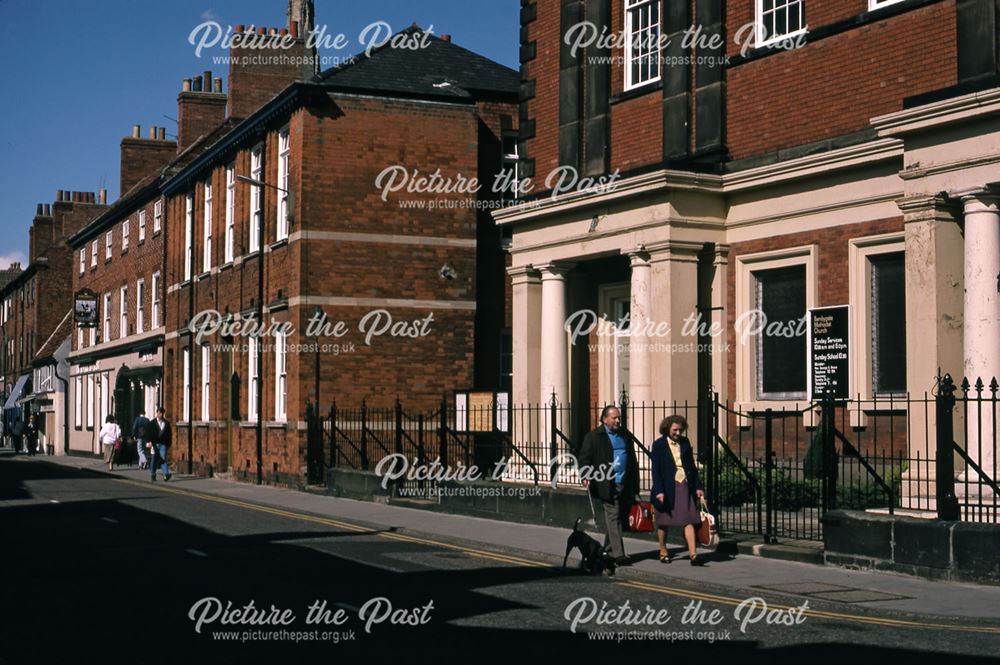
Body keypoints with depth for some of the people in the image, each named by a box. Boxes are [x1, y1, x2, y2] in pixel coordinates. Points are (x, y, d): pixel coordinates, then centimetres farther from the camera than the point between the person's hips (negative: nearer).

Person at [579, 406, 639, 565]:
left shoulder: (625, 435, 16)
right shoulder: (593, 437, 0)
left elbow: (633, 460, 20)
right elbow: (584, 457, -5)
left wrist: (635, 483, 15)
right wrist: (586, 476, -20)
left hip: (625, 485, 6)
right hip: (608, 485, -6)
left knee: (620, 517, 9)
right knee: (613, 517, -9)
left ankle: (607, 549, 22)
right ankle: (618, 554, -11)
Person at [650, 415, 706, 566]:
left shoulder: (685, 442, 9)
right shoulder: (659, 445, -3)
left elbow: (692, 466, 13)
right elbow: (656, 470, -7)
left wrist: (697, 486, 9)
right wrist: (659, 491, -14)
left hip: (684, 485, 3)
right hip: (667, 487, -3)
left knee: (689, 520, -6)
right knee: (663, 521, 8)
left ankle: (693, 554, -11)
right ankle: (663, 552, 24)